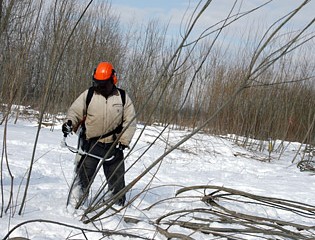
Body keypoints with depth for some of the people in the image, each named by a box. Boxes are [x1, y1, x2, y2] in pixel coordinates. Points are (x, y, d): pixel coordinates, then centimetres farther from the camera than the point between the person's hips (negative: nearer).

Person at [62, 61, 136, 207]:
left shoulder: (123, 97, 2)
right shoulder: (88, 95, 0)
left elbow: (130, 121, 2)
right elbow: (75, 111, 1)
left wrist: (124, 141, -7)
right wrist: (69, 123, -20)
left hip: (113, 145, 1)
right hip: (91, 144, 0)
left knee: (116, 178, 6)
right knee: (83, 175, -1)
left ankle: (119, 204, 19)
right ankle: (77, 202, 10)